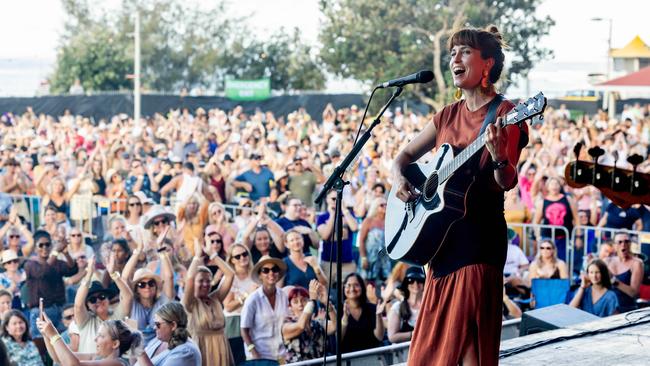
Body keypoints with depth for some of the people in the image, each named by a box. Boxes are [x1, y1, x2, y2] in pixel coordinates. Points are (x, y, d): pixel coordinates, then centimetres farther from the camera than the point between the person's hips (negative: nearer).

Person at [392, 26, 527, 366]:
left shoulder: (504, 114, -6)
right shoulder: (449, 115, 13)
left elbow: (506, 183, -15)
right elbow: (405, 155, 21)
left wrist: (499, 156, -36)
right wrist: (399, 179, 0)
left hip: (480, 234, -7)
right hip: (442, 232, 7)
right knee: (434, 338, 10)